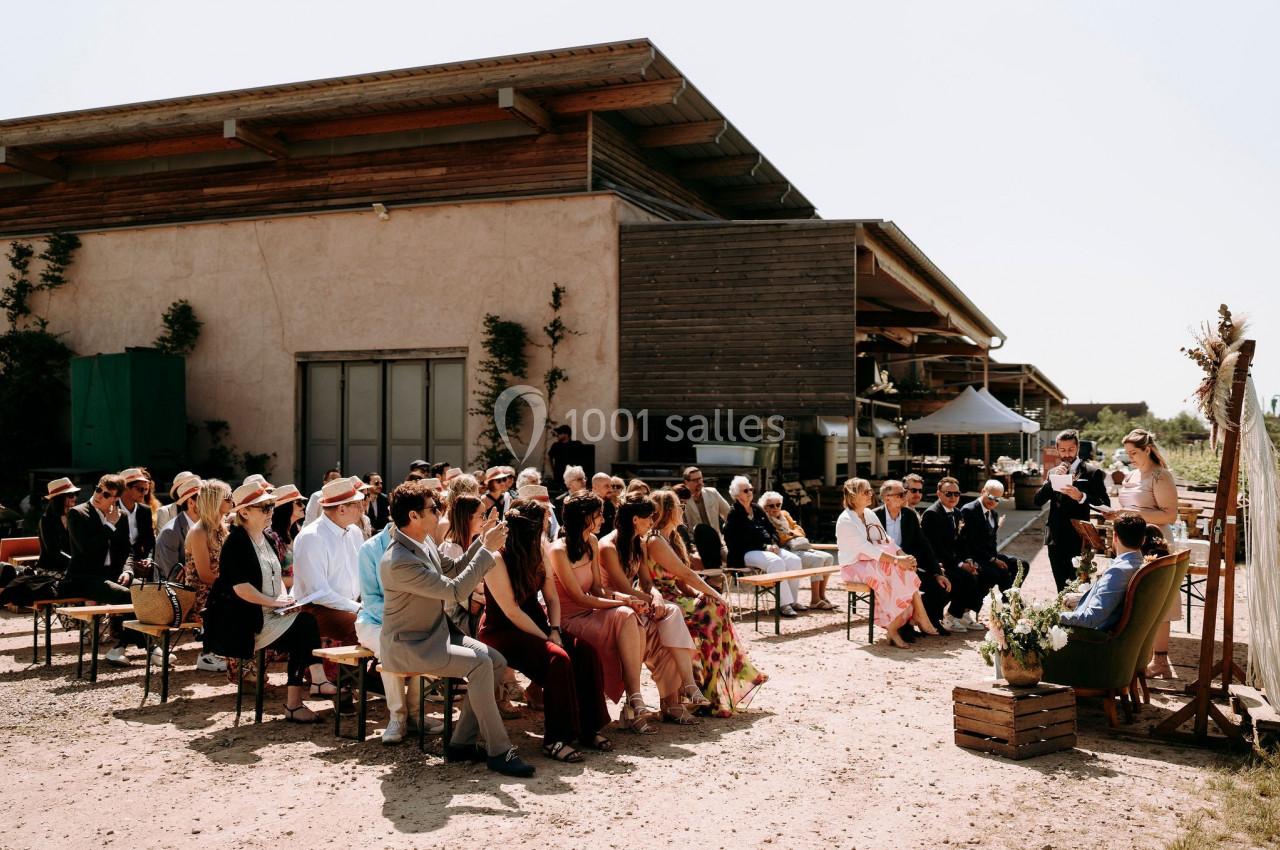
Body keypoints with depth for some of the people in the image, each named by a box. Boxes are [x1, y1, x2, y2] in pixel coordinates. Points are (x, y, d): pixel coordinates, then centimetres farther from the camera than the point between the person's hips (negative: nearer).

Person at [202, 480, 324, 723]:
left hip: (270, 613, 8)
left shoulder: (266, 540, 17)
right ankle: (293, 703, -15)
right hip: (245, 621, -8)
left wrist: (285, 598, 5)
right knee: (303, 624, -22)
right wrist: (274, 601, -15)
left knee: (306, 623, -18)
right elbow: (240, 587, -20)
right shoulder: (236, 543, -10)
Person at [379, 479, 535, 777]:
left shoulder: (424, 542, 2)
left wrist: (482, 541, 4)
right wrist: (488, 549, -21)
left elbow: (453, 570, 18)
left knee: (497, 661, -4)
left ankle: (462, 741, 4)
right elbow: (454, 591, -26)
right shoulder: (399, 562, -27)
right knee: (479, 664, -26)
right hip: (408, 647, -9)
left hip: (436, 634, 10)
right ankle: (499, 751, -17)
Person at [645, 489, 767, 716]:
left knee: (718, 608, -8)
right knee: (715, 609, -18)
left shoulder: (670, 538, 17)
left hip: (674, 598, 9)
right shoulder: (655, 541, -14)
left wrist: (700, 595, -2)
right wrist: (713, 594, -9)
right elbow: (685, 574, -16)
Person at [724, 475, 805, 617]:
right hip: (747, 553, -7)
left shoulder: (757, 509, 19)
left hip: (768, 548, 7)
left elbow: (772, 529, 21)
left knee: (794, 560, -16)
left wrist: (774, 544, -1)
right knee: (776, 562, -33)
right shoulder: (734, 514, -3)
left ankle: (793, 601, -11)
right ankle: (784, 604, -32)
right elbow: (738, 541, -12)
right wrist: (765, 547, -16)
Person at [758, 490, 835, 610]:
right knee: (817, 559, -26)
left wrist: (791, 533, 1)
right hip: (786, 551, -9)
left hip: (800, 548, 9)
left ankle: (822, 595, -9)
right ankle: (814, 600, -25)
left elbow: (799, 530, 23)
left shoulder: (785, 514, 23)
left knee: (829, 557, -8)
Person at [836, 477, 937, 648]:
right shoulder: (845, 521, -14)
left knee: (906, 572, -20)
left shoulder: (870, 514, 11)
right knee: (893, 574, -29)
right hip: (854, 566, -7)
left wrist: (903, 556, -12)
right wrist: (896, 560, -28)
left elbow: (886, 541, 7)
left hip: (873, 562, 7)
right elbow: (866, 549, -23)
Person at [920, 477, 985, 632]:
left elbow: (958, 542, 15)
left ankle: (966, 614, 1)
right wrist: (959, 564, -22)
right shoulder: (931, 514, -15)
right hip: (935, 564, -9)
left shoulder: (956, 513, 13)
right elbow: (936, 547, -20)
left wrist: (968, 561, -4)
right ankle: (951, 618, -11)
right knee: (968, 577, -26)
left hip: (952, 560, 9)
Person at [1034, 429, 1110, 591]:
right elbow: (1038, 501, 4)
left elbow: (1105, 504, -10)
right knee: (1062, 590, 10)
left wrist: (1081, 497, -25)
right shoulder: (1053, 472, 14)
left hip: (1079, 540, -5)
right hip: (1056, 540, 5)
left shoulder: (1092, 472, -1)